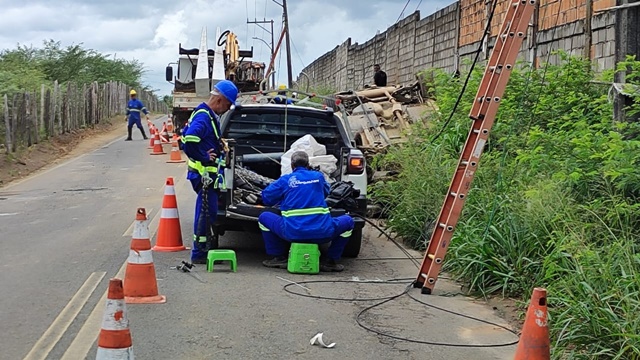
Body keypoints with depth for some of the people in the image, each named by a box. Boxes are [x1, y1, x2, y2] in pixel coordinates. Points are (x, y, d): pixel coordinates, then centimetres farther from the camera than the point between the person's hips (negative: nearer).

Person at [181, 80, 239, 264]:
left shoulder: (211, 116, 14)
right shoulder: (203, 116, -18)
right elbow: (189, 141, -31)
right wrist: (204, 159, -22)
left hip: (210, 173, 10)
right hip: (204, 173, -10)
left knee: (208, 212, 16)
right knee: (206, 211, -6)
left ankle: (202, 250, 26)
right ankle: (199, 254, 1)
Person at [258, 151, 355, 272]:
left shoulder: (285, 180, 6)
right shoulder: (318, 176, 13)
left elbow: (266, 198, 13)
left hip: (292, 233, -1)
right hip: (321, 233, 1)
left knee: (264, 218, 24)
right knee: (348, 221, 27)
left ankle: (279, 258, 18)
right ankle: (330, 260, 19)